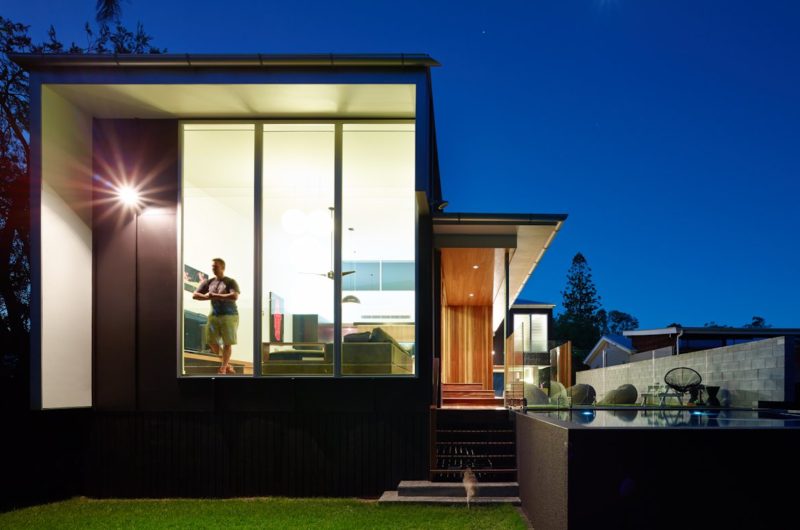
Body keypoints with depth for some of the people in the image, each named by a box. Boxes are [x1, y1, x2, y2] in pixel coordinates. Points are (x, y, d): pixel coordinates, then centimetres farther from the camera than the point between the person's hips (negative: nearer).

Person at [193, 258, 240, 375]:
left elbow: (234, 296, -21)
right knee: (211, 341, -3)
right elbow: (195, 295, 7)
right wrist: (208, 297, -11)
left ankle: (222, 369, 4)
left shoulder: (231, 282, -3)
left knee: (227, 343, -5)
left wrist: (215, 296, -17)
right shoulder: (208, 282, 9)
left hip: (229, 316, -4)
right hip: (214, 316, 4)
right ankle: (227, 365, 12)